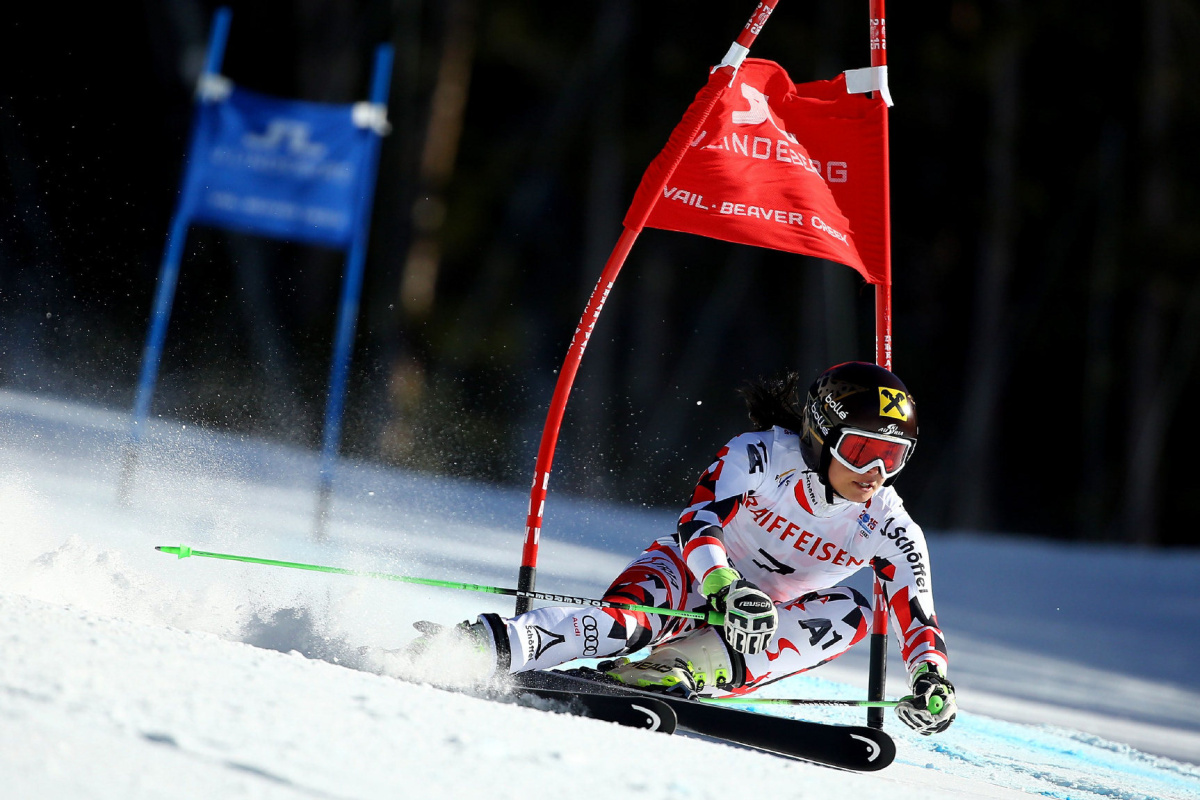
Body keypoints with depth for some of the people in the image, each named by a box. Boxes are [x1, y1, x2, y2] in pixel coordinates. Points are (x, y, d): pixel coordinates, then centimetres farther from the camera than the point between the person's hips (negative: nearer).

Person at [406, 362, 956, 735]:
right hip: (691, 578, -4)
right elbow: (700, 519, -31)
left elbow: (916, 612, -11)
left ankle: (682, 672, -36)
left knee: (850, 614, -25)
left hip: (762, 626, 4)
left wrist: (931, 678, -33)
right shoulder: (761, 455, -19)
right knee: (627, 624, -38)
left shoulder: (889, 529, -9)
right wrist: (727, 587, -51)